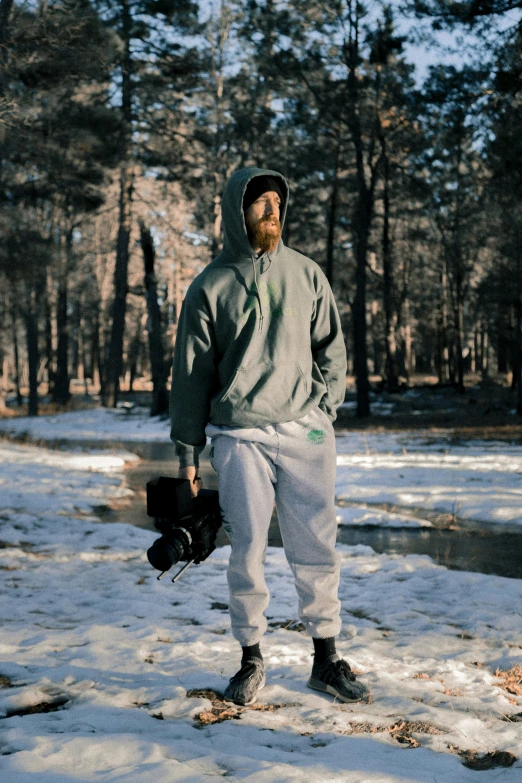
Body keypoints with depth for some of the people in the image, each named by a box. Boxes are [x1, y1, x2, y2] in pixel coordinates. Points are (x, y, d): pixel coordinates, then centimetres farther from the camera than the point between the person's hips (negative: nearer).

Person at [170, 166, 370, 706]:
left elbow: (332, 348, 14)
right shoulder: (210, 287, 4)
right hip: (240, 437, -1)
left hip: (305, 432, 2)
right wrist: (187, 452, 4)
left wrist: (323, 407, 1)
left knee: (317, 550, 3)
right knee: (246, 552, 2)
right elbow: (191, 372, 5)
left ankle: (326, 659, 16)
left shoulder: (306, 274, 9)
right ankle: (251, 660, 18)